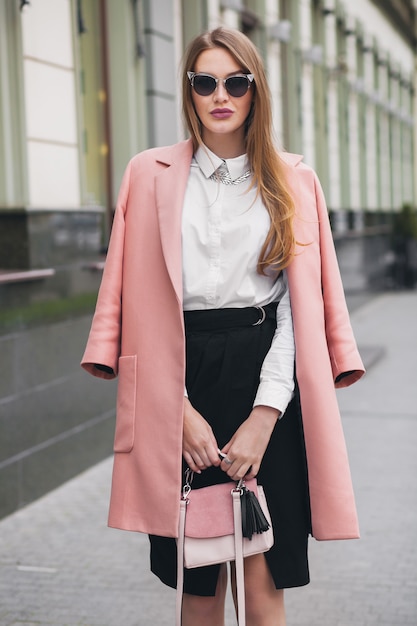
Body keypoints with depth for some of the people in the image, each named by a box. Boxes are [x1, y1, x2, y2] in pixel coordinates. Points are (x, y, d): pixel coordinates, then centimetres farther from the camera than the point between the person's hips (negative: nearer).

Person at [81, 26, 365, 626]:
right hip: (184, 382, 0)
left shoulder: (293, 182, 8)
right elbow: (142, 303, 3)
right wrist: (180, 409, -7)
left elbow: (302, 305, 2)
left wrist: (264, 417, -9)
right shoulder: (151, 176, 7)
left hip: (268, 380, 0)